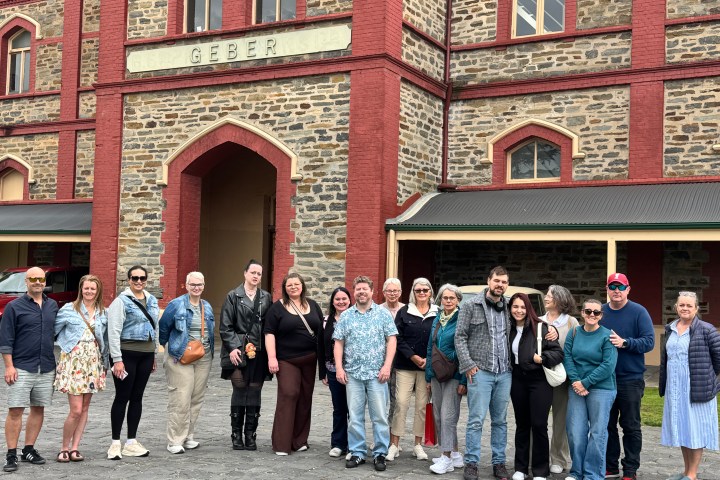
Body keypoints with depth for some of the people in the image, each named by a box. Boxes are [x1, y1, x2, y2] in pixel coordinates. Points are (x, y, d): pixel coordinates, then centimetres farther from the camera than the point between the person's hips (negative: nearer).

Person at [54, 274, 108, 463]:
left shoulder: (103, 313, 9)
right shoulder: (69, 309, -1)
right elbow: (52, 330, 0)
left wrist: (105, 363, 13)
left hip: (93, 362, 4)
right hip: (73, 361, -4)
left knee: (85, 408, 6)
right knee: (76, 409, -9)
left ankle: (75, 448, 14)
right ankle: (64, 448, 7)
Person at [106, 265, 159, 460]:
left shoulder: (152, 300, 13)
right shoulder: (121, 301, -7)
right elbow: (114, 331, -12)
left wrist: (154, 355, 18)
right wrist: (117, 359, -18)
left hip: (146, 354, 6)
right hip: (127, 353, -6)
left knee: (137, 397, 10)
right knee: (122, 397, -1)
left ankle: (132, 442, 18)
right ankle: (115, 443, 7)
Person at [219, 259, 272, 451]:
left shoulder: (266, 298, 11)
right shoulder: (233, 297, 3)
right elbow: (225, 326, 0)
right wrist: (233, 347, -11)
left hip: (259, 353, 2)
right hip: (239, 352, -2)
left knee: (254, 393, 5)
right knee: (239, 391, -1)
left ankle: (250, 434, 13)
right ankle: (236, 434, 10)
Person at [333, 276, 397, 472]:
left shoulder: (383, 313, 4)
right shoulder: (346, 316, 9)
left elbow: (391, 340, 0)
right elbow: (339, 343, 9)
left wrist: (387, 365, -9)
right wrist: (339, 368, -1)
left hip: (377, 373, -2)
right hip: (352, 373, 2)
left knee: (379, 416, -1)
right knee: (355, 416, 5)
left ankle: (380, 454, 8)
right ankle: (357, 452, 14)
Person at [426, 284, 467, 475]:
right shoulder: (437, 320, 12)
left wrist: (464, 380, -16)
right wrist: (428, 377, 14)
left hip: (454, 375, -7)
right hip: (436, 374, 7)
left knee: (447, 415, -9)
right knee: (438, 416, 9)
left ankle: (447, 458, -1)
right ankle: (455, 455, 19)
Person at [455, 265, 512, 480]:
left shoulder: (508, 308, 11)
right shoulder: (472, 306, 0)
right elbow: (460, 337, -2)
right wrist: (468, 365, -9)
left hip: (504, 373, 4)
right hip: (480, 372, -4)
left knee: (500, 421, 10)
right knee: (476, 420, -4)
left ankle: (499, 462, 18)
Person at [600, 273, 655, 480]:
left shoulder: (639, 312, -6)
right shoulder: (600, 312, 5)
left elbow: (649, 342, -12)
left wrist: (624, 343, -24)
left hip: (630, 379, -4)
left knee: (631, 426, 5)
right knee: (607, 425, 11)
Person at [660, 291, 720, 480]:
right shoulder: (670, 329, 8)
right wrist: (664, 384, 14)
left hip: (698, 389, -6)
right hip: (675, 389, 6)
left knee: (696, 429, 1)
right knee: (681, 428, 13)